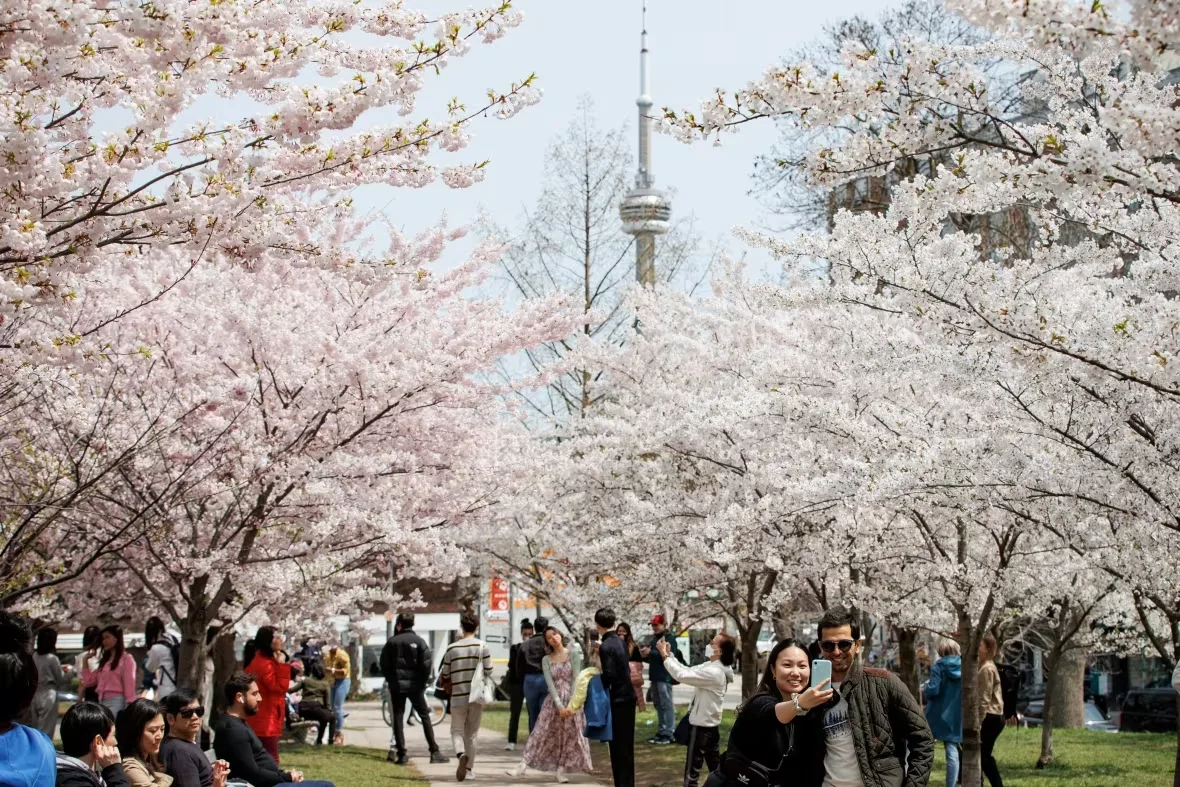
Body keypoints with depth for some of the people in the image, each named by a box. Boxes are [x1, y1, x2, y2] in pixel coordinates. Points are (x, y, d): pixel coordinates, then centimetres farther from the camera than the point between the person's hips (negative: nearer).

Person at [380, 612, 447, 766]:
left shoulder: (392, 642, 2)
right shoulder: (419, 642, -4)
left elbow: (384, 665, 1)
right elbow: (426, 664, -10)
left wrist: (391, 680, 11)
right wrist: (424, 681, 2)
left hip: (396, 685, 1)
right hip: (415, 685, -1)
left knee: (398, 718, 5)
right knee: (425, 717, 5)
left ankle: (401, 753, -1)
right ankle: (434, 752, 0)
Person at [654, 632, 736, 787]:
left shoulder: (713, 672, -25)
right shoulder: (713, 667, 7)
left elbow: (681, 675, -26)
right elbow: (688, 671, 10)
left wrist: (665, 656, -17)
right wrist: (670, 655, 3)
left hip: (701, 725, -10)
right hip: (710, 724, 10)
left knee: (692, 768, -3)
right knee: (714, 765, 16)